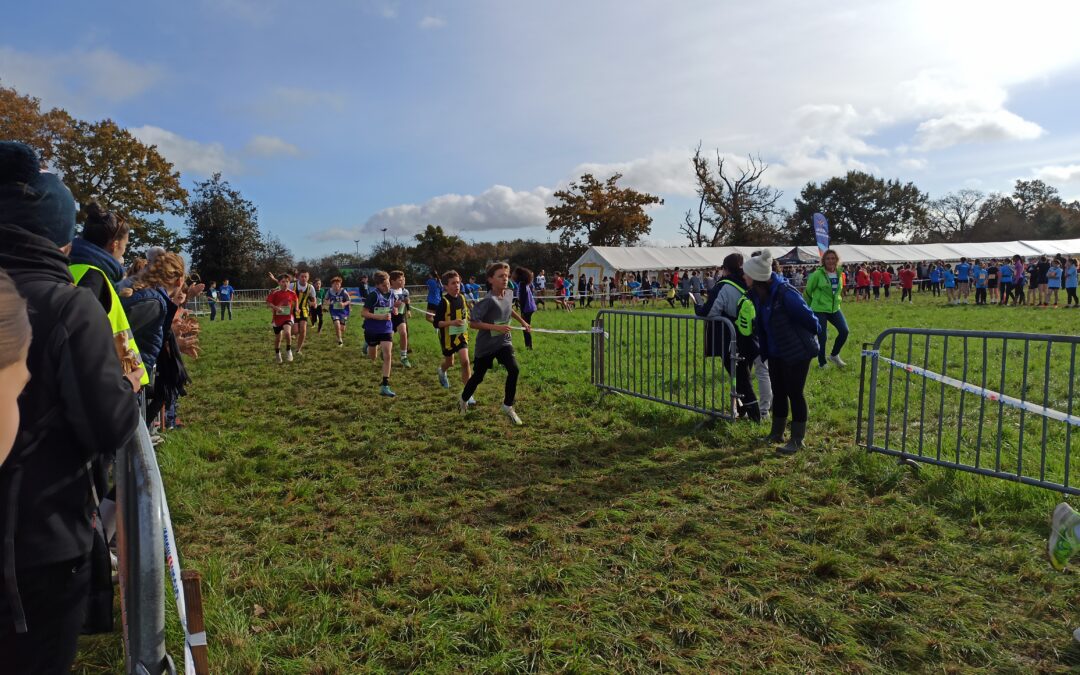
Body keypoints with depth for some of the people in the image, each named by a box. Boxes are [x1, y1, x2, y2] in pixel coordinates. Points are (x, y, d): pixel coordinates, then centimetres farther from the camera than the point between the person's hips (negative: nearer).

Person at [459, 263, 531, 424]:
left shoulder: (508, 296, -4)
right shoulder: (488, 301, -25)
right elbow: (473, 323, -26)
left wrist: (522, 321, 20)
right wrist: (496, 327, -31)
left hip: (503, 342, 5)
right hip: (486, 344, -4)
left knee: (513, 369, -17)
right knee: (478, 376, 12)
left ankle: (508, 407, 1)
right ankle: (463, 401, 43)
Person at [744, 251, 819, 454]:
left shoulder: (786, 294, -29)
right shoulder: (757, 293, -4)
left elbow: (807, 316, -16)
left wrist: (812, 334, 3)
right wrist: (763, 348, 13)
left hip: (797, 351, -7)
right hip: (775, 352, 7)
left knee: (794, 393, 1)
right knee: (778, 392, 16)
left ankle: (797, 440, 13)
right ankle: (776, 434, 30)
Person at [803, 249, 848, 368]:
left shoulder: (839, 274, 4)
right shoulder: (818, 274, -13)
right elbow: (808, 291, -2)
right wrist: (810, 306, 9)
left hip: (834, 308, 5)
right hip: (819, 310, -5)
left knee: (844, 331, -8)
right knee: (822, 337, -2)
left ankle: (834, 355, 15)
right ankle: (821, 363, 17)